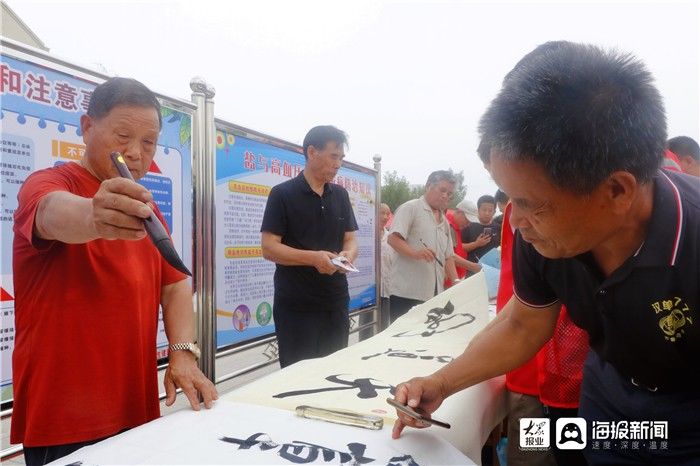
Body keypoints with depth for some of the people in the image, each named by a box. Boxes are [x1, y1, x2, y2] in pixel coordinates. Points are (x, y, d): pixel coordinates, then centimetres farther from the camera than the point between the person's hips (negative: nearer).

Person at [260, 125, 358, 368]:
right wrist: (313, 258, -25)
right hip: (296, 305, -5)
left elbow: (350, 239, 12)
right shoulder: (283, 194, -7)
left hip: (336, 302, 5)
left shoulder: (340, 195, 10)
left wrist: (348, 254, -12)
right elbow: (269, 248, -11)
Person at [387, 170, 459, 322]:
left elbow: (448, 256, 21)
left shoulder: (445, 221, 21)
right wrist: (415, 253, -29)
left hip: (434, 294, 7)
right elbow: (393, 239, -13)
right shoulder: (410, 208, -2)